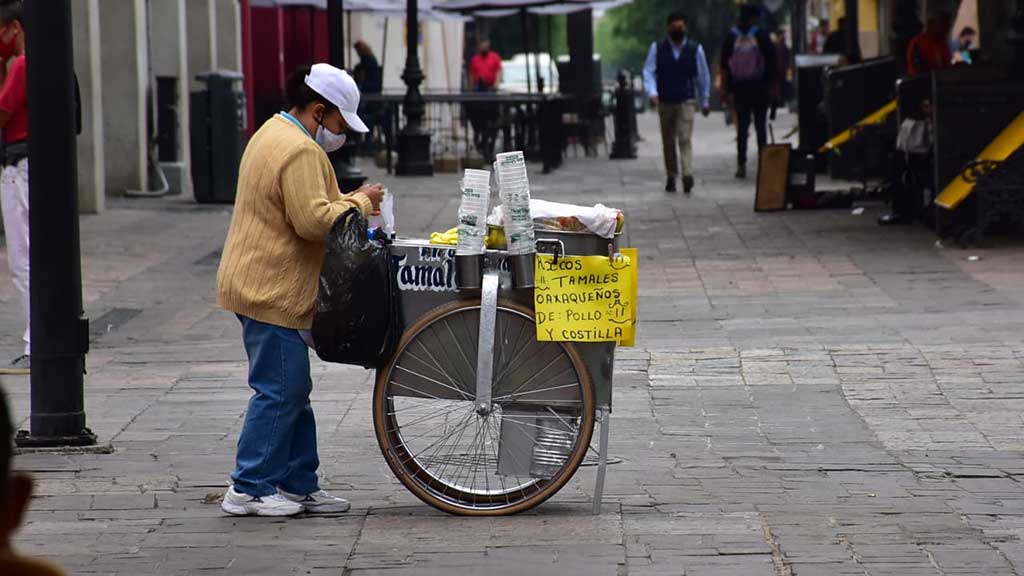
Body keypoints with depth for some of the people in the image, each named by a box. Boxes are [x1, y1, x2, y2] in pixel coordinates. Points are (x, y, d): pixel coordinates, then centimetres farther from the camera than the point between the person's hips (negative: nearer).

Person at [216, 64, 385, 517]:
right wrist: (359, 203, -11)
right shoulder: (300, 151, -18)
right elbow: (313, 220, -26)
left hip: (262, 287, 11)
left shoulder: (273, 135, 18)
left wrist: (349, 202, 12)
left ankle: (298, 484, 18)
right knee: (280, 391, -6)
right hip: (273, 291, -11)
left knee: (293, 392, 14)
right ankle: (248, 489, -2)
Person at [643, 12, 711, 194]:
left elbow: (703, 76, 9)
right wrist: (652, 92, -18)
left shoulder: (695, 49, 2)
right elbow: (648, 72, -1)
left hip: (686, 101, -2)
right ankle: (671, 177, 20)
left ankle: (688, 175, -25)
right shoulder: (657, 48, 1)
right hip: (665, 102, 2)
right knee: (668, 141, 9)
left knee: (685, 138, -15)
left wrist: (704, 101, 12)